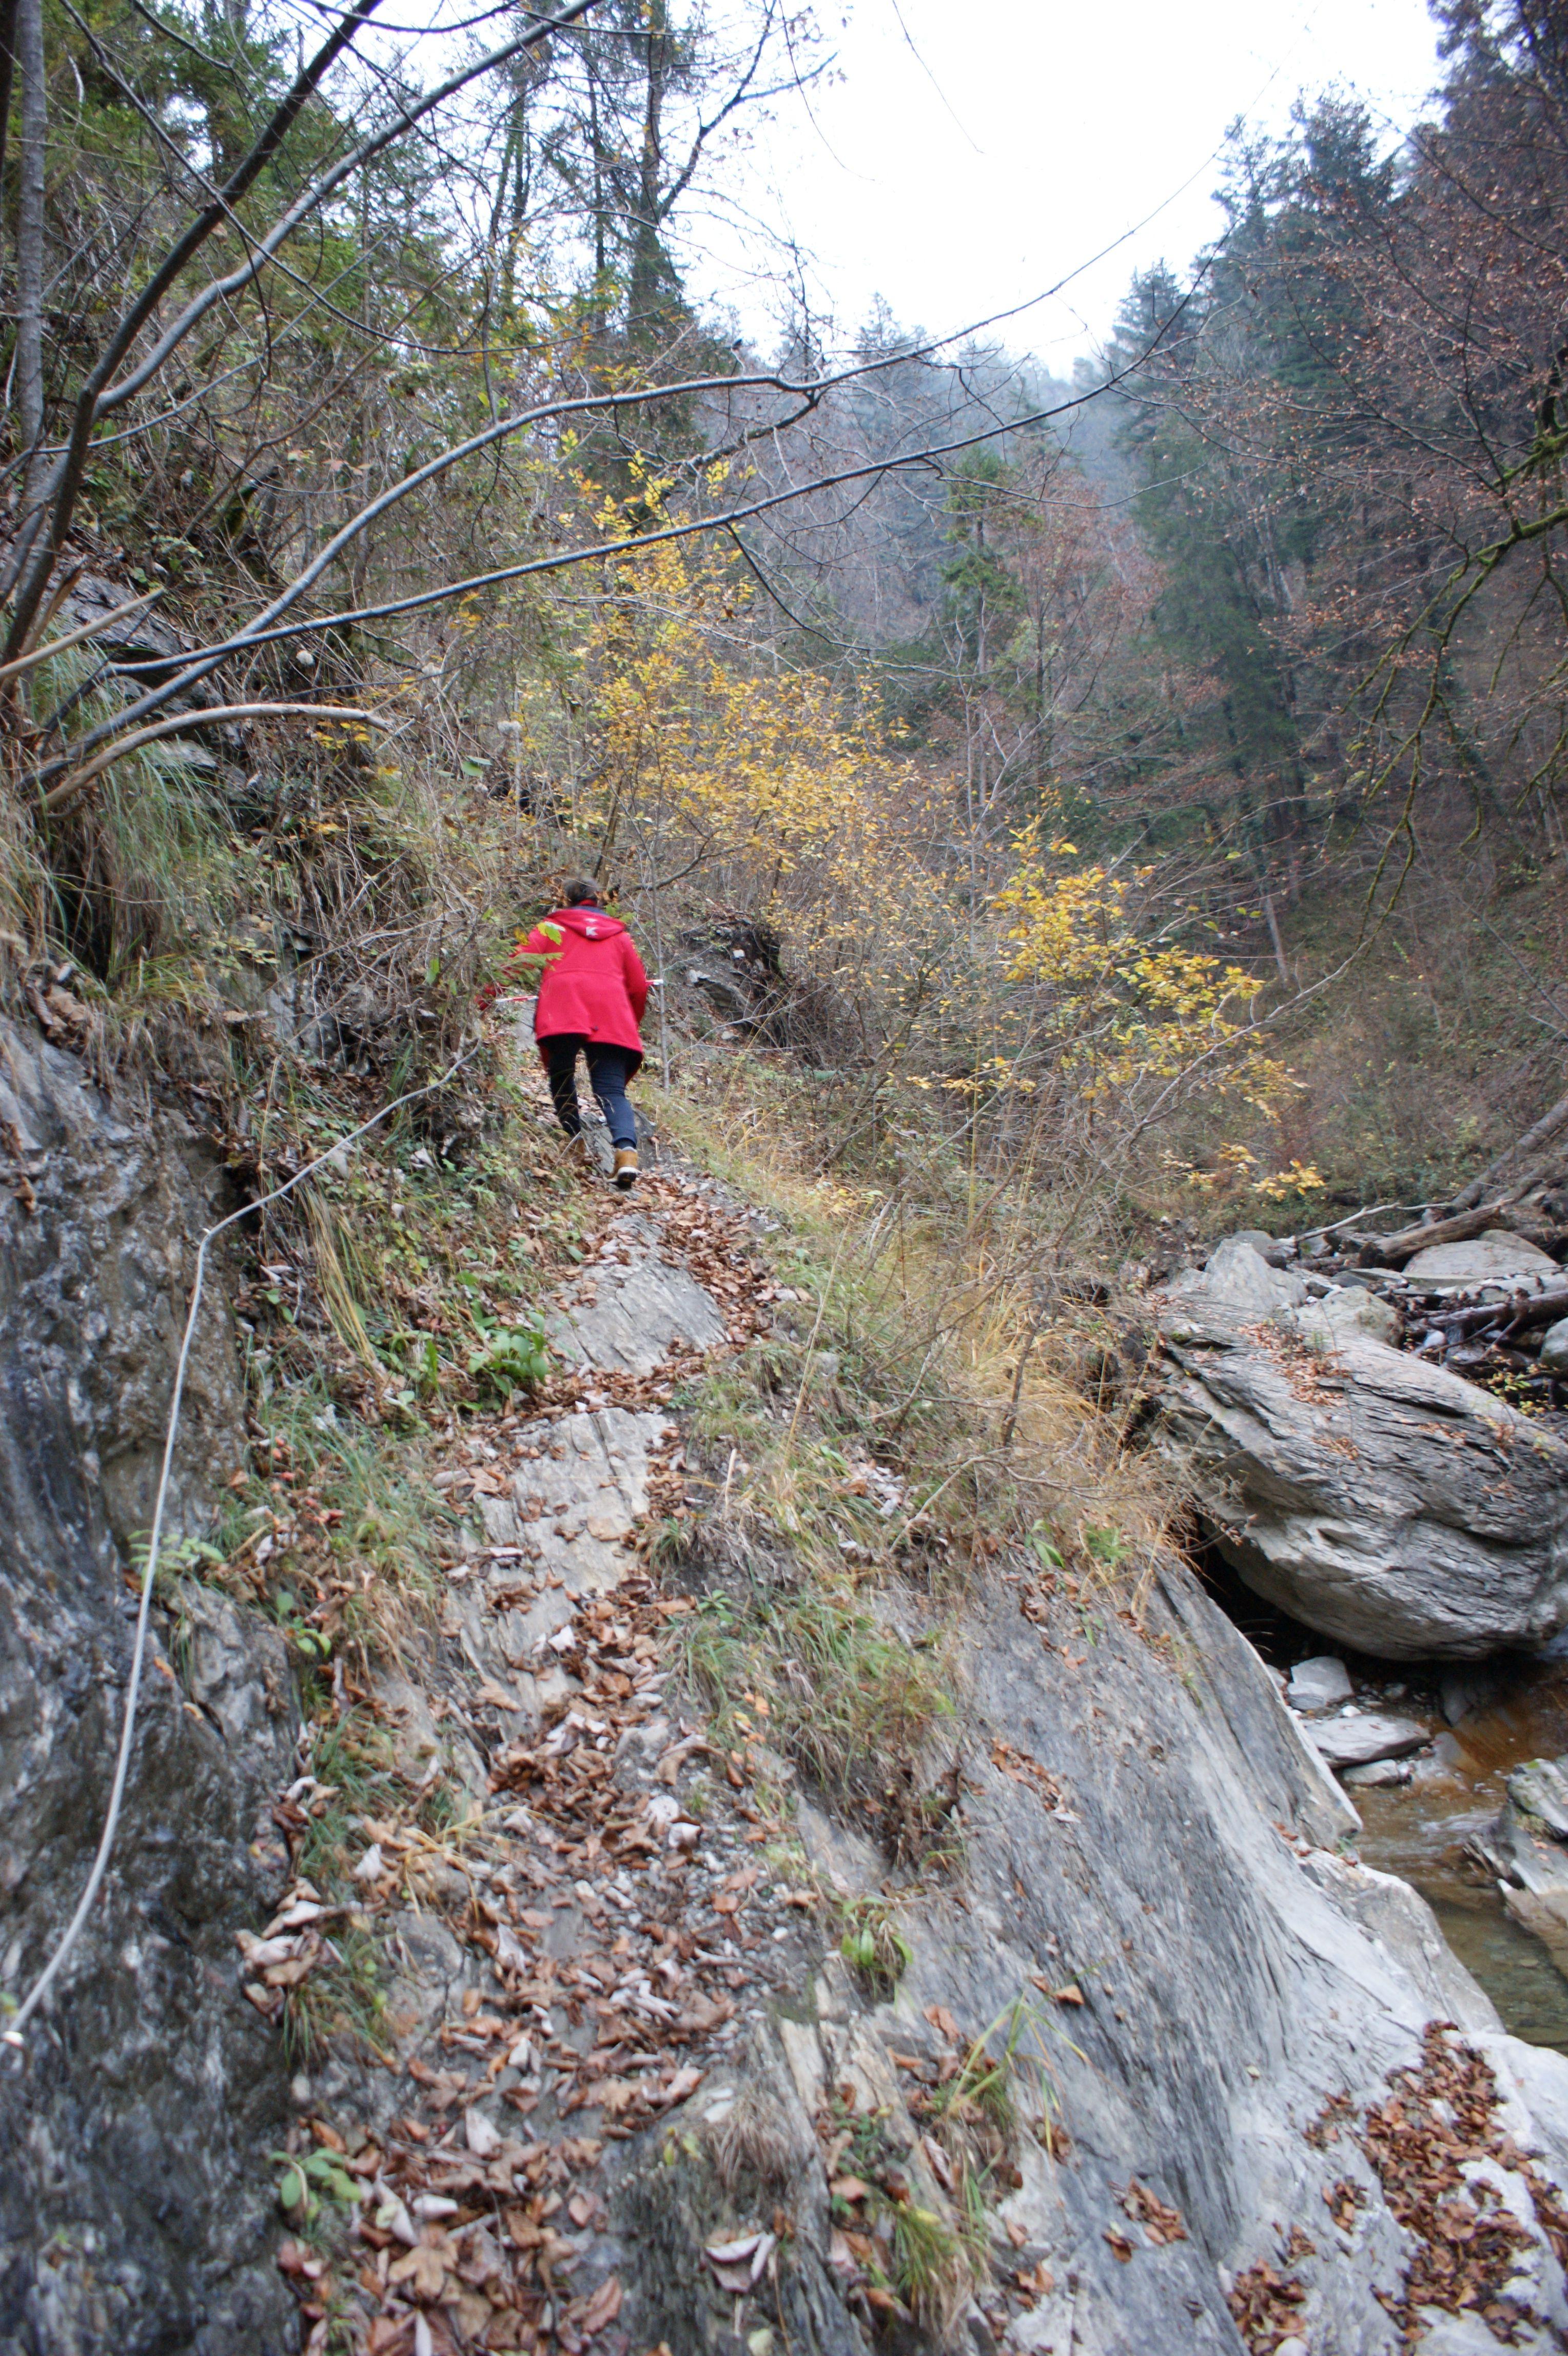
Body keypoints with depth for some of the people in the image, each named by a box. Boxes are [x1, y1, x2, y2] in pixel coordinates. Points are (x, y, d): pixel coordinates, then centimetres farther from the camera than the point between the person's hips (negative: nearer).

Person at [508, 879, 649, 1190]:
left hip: (561, 1010, -2)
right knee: (612, 1091, -5)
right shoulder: (619, 935, 29)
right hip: (612, 1018, 2)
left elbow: (521, 962, 5)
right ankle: (626, 1148, -29)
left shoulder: (551, 927, 23)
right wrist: (633, 1025, 37)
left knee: (562, 1079, 15)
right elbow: (639, 986, 23)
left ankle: (576, 1139, 0)